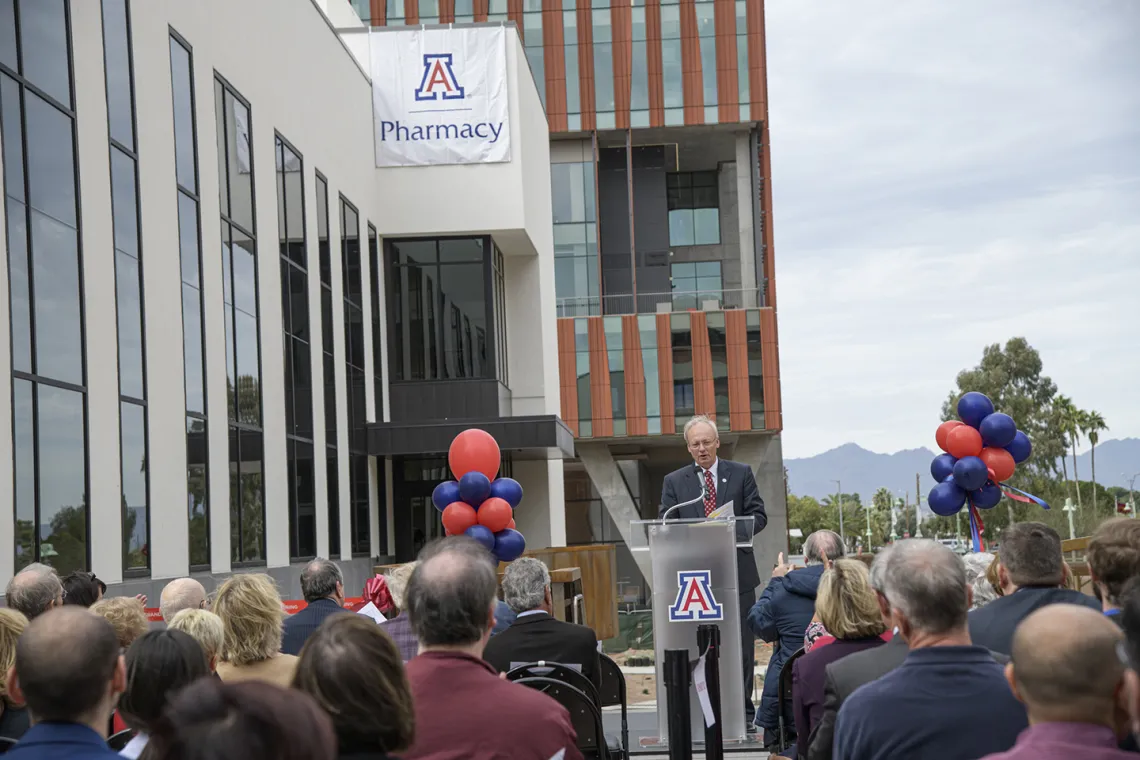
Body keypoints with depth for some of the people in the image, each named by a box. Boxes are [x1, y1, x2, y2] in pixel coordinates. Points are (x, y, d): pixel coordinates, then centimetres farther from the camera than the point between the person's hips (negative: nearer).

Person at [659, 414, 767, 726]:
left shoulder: (741, 474, 8)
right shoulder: (674, 482, 9)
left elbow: (758, 516, 4)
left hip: (737, 573, 0)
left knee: (741, 647, 3)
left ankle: (742, 711, 10)